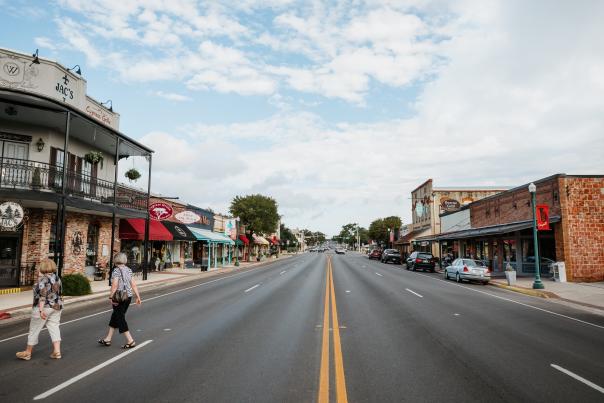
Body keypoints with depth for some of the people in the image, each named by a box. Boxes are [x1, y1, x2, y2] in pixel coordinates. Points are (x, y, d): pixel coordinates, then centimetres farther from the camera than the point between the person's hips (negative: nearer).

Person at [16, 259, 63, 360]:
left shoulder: (42, 279, -14)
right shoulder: (57, 278, 7)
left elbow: (42, 295, -21)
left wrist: (41, 309, -24)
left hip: (43, 307, -6)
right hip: (57, 306, 6)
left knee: (34, 330, 7)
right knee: (54, 327, 6)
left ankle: (28, 353, 19)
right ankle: (57, 351, -1)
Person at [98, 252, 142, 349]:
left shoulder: (116, 270, -12)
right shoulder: (128, 270, 8)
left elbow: (115, 285, -20)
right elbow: (133, 284, 8)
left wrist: (111, 297, -15)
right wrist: (138, 296, 10)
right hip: (128, 296, 7)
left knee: (120, 319, 1)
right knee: (115, 316, 19)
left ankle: (130, 341, 0)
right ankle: (108, 339, 29)